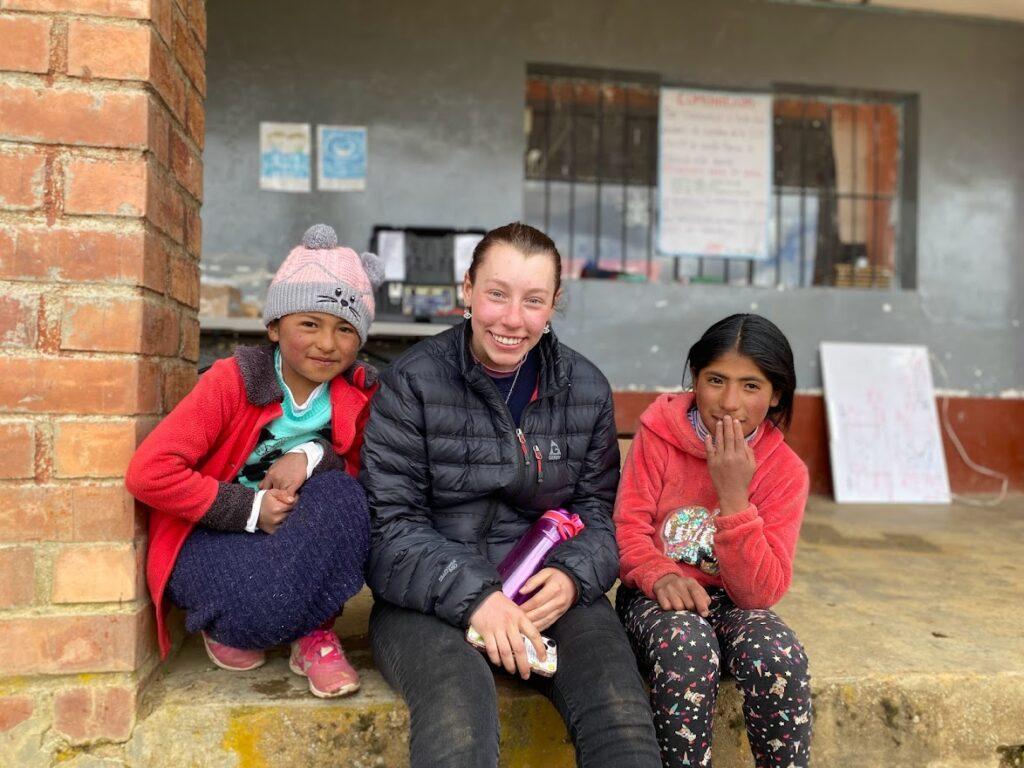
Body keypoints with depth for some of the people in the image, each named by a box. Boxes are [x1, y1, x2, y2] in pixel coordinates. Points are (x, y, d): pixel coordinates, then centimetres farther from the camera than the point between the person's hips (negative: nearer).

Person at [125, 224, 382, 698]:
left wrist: (313, 456, -25)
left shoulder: (359, 393, -5)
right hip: (209, 539, -4)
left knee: (340, 496, -28)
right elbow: (148, 473, -21)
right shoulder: (233, 380, -16)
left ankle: (314, 634, -10)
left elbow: (363, 475, -5)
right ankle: (224, 626, 3)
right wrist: (250, 509, -24)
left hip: (300, 541, 4)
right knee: (264, 605, -35)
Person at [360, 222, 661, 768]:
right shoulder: (412, 383, -3)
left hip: (550, 593, 4)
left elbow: (598, 510, 10)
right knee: (458, 716, -35)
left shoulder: (586, 389, 8)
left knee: (622, 713, -23)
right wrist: (472, 596, -21)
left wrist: (572, 576, -12)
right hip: (428, 598, -3)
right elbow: (390, 525, -7)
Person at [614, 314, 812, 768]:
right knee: (688, 651, -35)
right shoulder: (659, 433, -5)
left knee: (780, 659, -31)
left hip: (732, 604, 1)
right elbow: (628, 526, -5)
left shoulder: (786, 471, -5)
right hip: (656, 598, -1)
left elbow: (761, 592, -11)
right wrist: (660, 576, -27)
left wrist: (734, 496, -22)